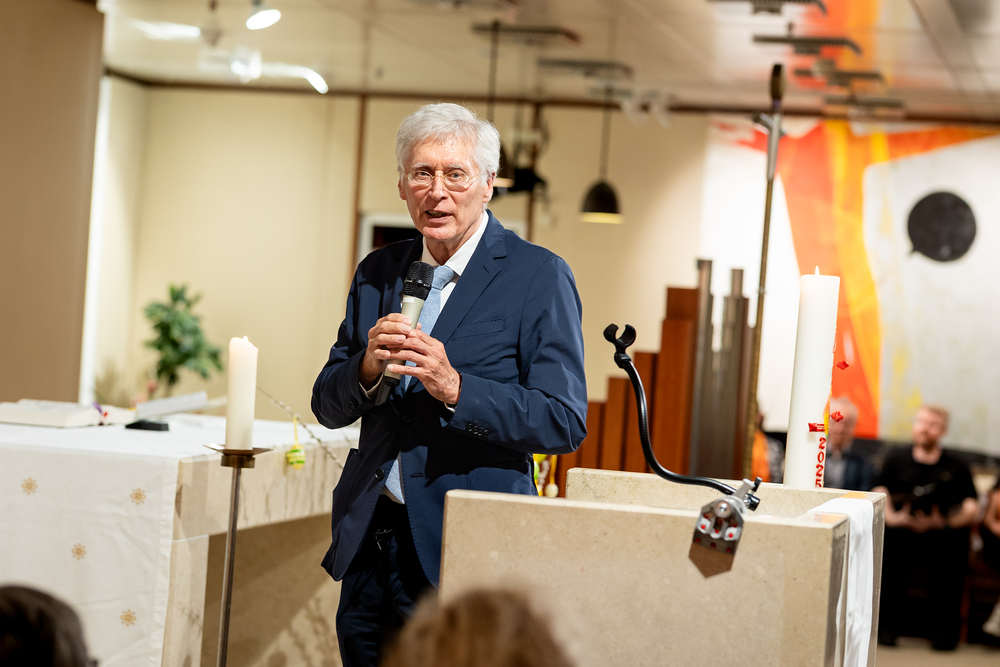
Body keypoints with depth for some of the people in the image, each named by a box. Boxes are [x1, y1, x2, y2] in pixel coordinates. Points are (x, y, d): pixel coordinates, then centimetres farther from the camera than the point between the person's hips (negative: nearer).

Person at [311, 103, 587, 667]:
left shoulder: (539, 276, -6)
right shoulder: (378, 273, 12)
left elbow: (566, 422, -11)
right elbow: (329, 408, 12)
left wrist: (456, 387, -23)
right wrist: (367, 366, -10)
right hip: (368, 544, 5)